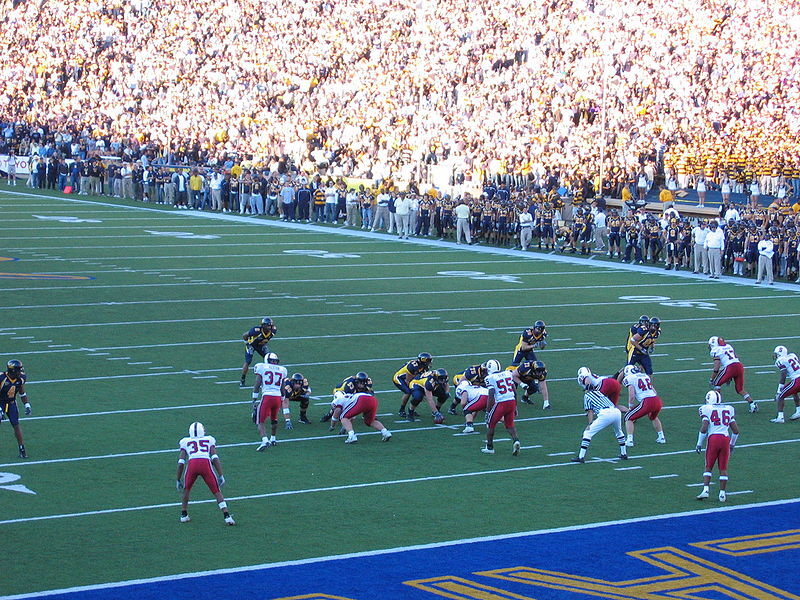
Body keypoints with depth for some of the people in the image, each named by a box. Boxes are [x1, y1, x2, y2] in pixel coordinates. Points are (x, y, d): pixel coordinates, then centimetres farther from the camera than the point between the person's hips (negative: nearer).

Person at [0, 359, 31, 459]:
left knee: (16, 426, -2)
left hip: (11, 404, 3)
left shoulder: (20, 379, -9)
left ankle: (22, 450, 3)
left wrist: (27, 405, 1)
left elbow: (22, 393, 8)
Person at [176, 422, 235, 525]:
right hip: (206, 463, -1)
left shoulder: (185, 442, 28)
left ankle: (184, 515, 30)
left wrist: (178, 480, 27)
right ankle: (227, 516, -3)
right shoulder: (209, 440, 26)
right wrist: (221, 475, 9)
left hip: (192, 463, 1)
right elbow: (215, 457, 11)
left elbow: (181, 462, 20)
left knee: (186, 489, 27)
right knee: (216, 492, 8)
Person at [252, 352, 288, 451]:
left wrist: (254, 399, 7)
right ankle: (273, 439, 38)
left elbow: (257, 385, 1)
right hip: (278, 397, 4)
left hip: (267, 396, -4)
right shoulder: (281, 370, 15)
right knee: (274, 419, 27)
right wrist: (283, 400, 32)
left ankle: (265, 440, -22)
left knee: (260, 421, -1)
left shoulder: (261, 367, 4)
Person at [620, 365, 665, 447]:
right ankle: (661, 437, 35)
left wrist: (630, 407, 13)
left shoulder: (629, 379, 6)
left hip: (647, 402, -6)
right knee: (653, 417, 37)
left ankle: (629, 440, 2)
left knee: (628, 418, 12)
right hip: (657, 401, 6)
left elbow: (632, 396, -4)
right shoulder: (645, 376, 25)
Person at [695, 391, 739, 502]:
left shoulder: (706, 409, 3)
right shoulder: (728, 409, 15)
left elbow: (704, 428, -7)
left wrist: (699, 443, 1)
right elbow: (736, 430, 15)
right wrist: (732, 444, 28)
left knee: (708, 467, 9)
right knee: (723, 468, 8)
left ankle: (705, 490, -2)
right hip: (726, 438, 3)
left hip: (713, 438, -3)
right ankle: (722, 494, 8)